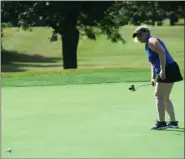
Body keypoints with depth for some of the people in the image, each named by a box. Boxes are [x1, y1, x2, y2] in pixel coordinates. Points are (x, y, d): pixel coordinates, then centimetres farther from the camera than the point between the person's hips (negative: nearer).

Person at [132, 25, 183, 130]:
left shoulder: (151, 41, -7)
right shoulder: (148, 45, 23)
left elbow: (162, 52, -23)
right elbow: (154, 63, 26)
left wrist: (162, 70, -25)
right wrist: (153, 78, 17)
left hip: (168, 69, -10)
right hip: (169, 71, 10)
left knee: (159, 96, -6)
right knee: (165, 98, 17)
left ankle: (161, 122, -6)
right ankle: (173, 122, 21)